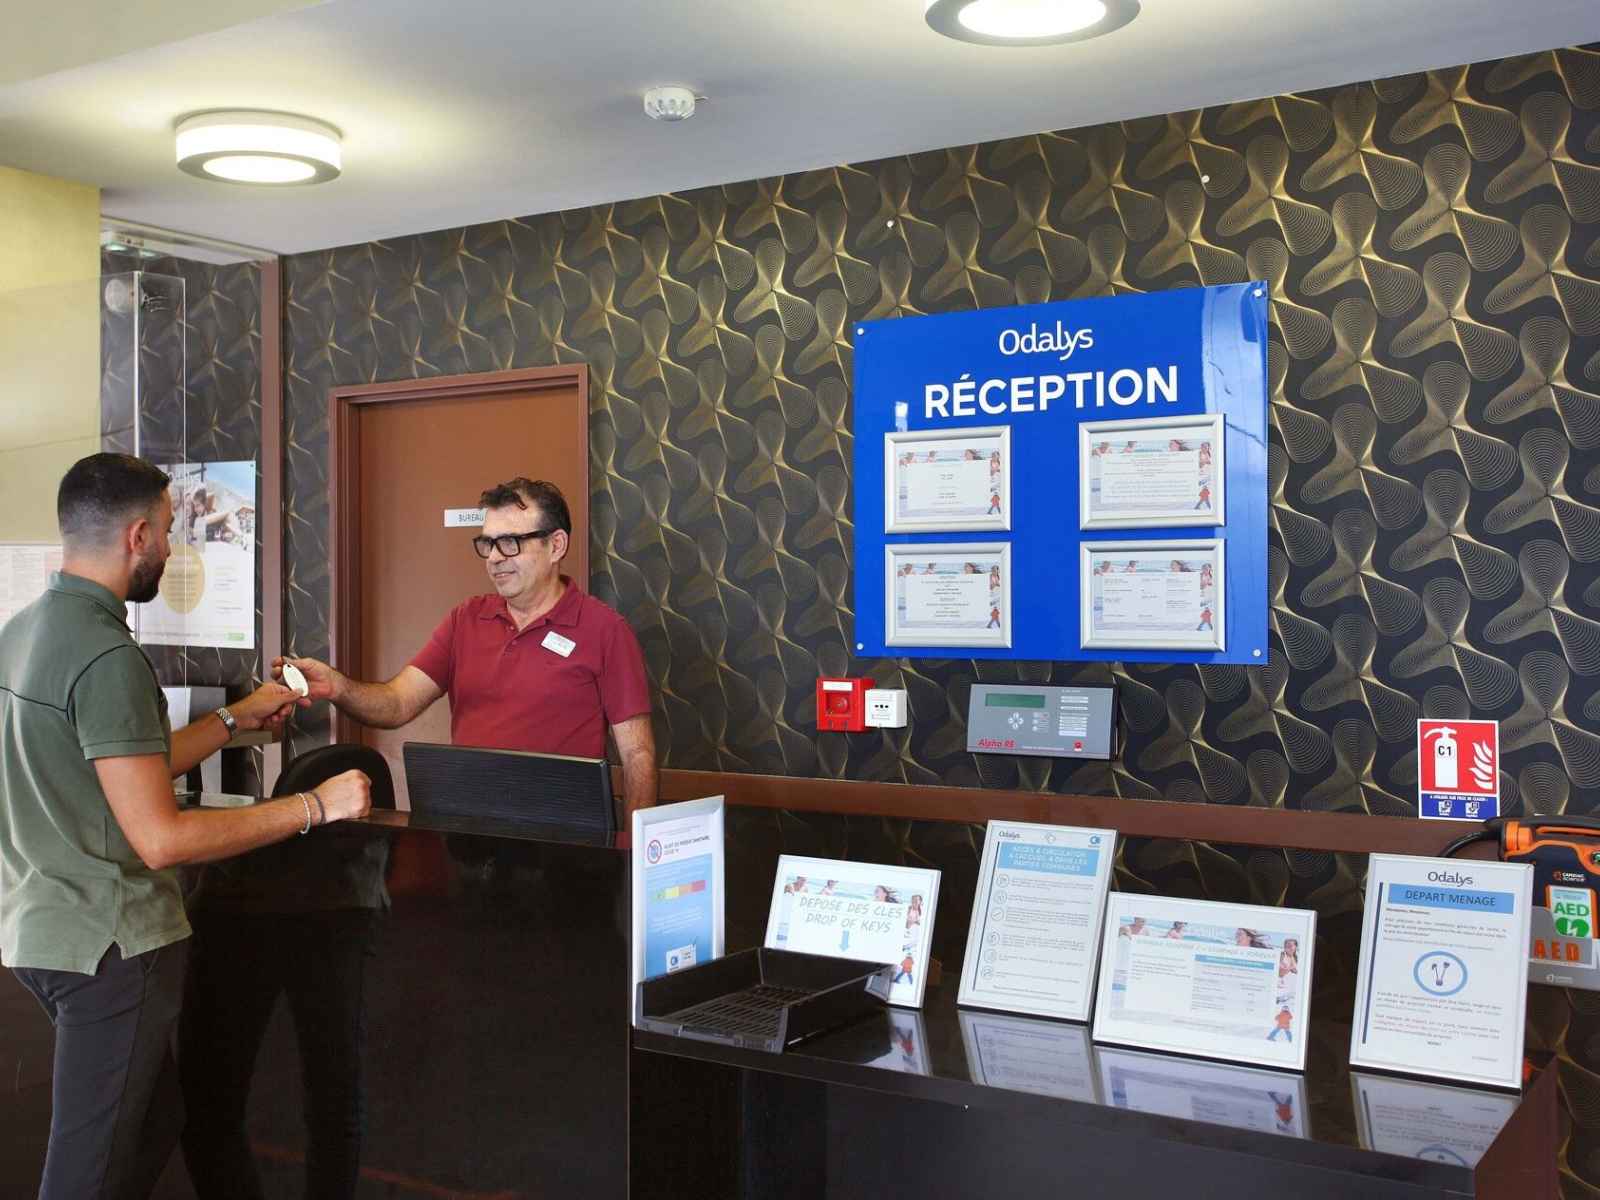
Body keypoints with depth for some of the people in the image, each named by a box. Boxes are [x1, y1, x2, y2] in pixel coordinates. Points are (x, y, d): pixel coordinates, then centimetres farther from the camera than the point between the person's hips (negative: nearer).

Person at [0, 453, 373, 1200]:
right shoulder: (107, 656, -22)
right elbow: (161, 838, -25)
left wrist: (235, 719, 20)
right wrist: (316, 806, -20)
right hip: (108, 944, -9)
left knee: (156, 1118, 21)